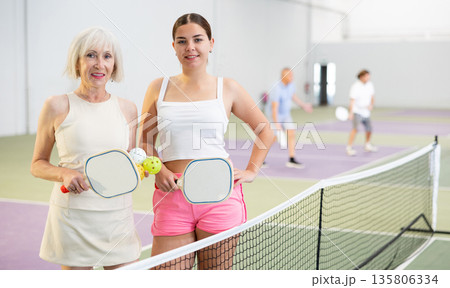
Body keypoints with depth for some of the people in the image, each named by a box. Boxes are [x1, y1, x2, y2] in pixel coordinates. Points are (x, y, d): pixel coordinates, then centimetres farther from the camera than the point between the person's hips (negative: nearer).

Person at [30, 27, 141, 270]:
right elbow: (37, 165, 6)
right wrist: (64, 174, -13)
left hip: (118, 216, 3)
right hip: (72, 219, -2)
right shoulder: (57, 107, -1)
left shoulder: (128, 109, 7)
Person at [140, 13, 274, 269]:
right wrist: (158, 170, -5)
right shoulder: (159, 88, 9)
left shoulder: (228, 88, 7)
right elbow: (145, 142, 14)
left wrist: (251, 171, 6)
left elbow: (265, 131, 16)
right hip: (173, 194, 1)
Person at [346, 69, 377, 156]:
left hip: (366, 112, 7)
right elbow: (352, 100, -23)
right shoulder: (355, 86, -17)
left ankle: (367, 145, 39)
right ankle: (349, 148, -21)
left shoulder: (370, 85, 2)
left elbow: (372, 96, 16)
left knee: (369, 129, 14)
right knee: (355, 128, -24)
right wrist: (351, 113, -32)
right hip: (357, 111, -7)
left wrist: (371, 105, -2)